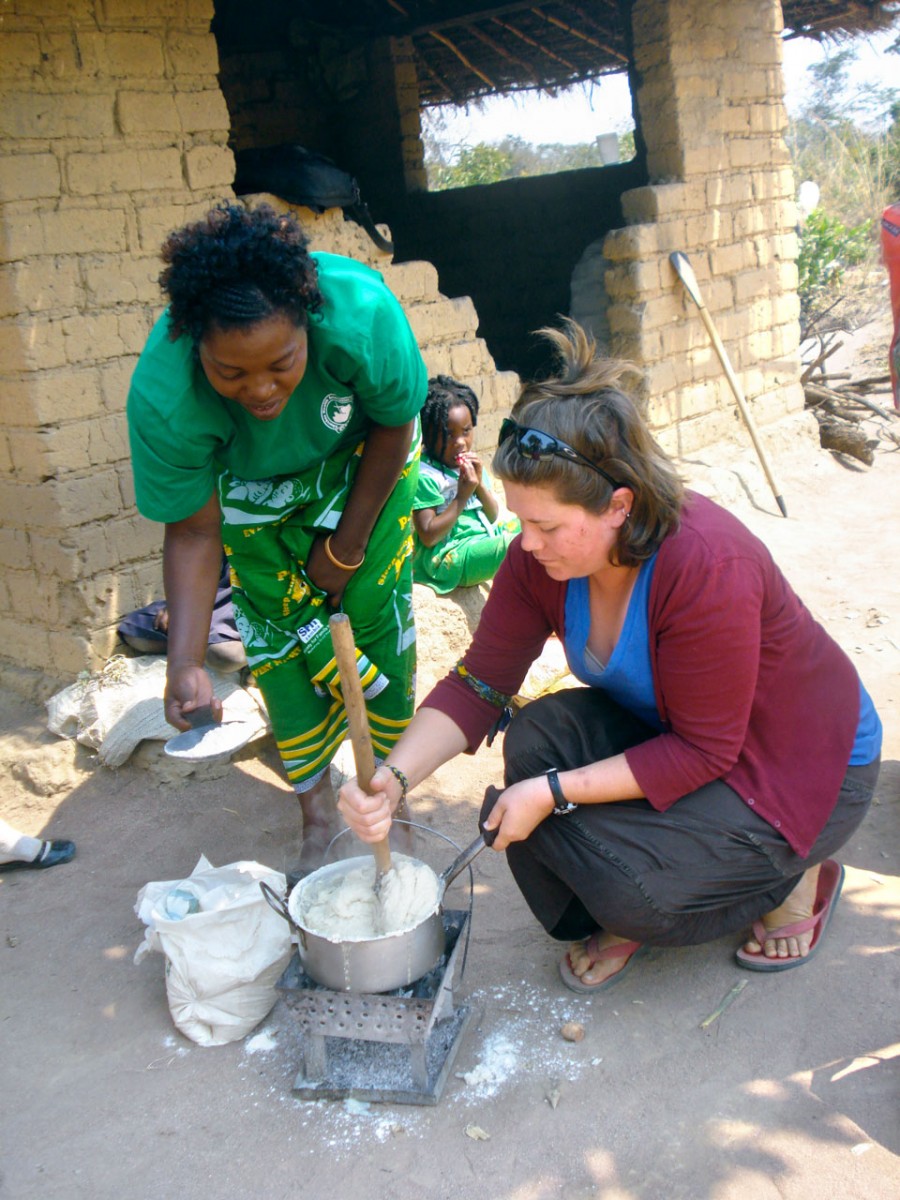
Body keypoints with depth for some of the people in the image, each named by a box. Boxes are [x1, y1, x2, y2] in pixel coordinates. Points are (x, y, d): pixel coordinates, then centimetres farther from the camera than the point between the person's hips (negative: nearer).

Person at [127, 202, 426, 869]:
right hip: (250, 484, 1)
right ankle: (318, 813, 13)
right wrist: (185, 664, -35)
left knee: (376, 611, -7)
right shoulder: (162, 400, -36)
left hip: (362, 458, 0)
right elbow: (193, 533, -24)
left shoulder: (360, 313, -39)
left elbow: (394, 427, -18)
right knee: (278, 628, -4)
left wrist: (348, 545, -11)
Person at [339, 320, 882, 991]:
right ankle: (620, 920, 5)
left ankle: (796, 877, 6)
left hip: (804, 769, -6)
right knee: (538, 738, -19)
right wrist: (394, 779, -27)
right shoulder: (542, 556, -16)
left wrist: (552, 793, -31)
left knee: (631, 885, -25)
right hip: (667, 730, 7)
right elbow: (480, 684, -12)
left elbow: (704, 753, -29)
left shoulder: (708, 566, -36)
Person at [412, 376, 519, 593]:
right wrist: (462, 496, -18)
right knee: (515, 543, -27)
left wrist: (480, 485, -6)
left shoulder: (472, 464, 10)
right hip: (446, 557, -9)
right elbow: (428, 536, -19)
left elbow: (493, 516, 12)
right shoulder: (424, 476, -14)